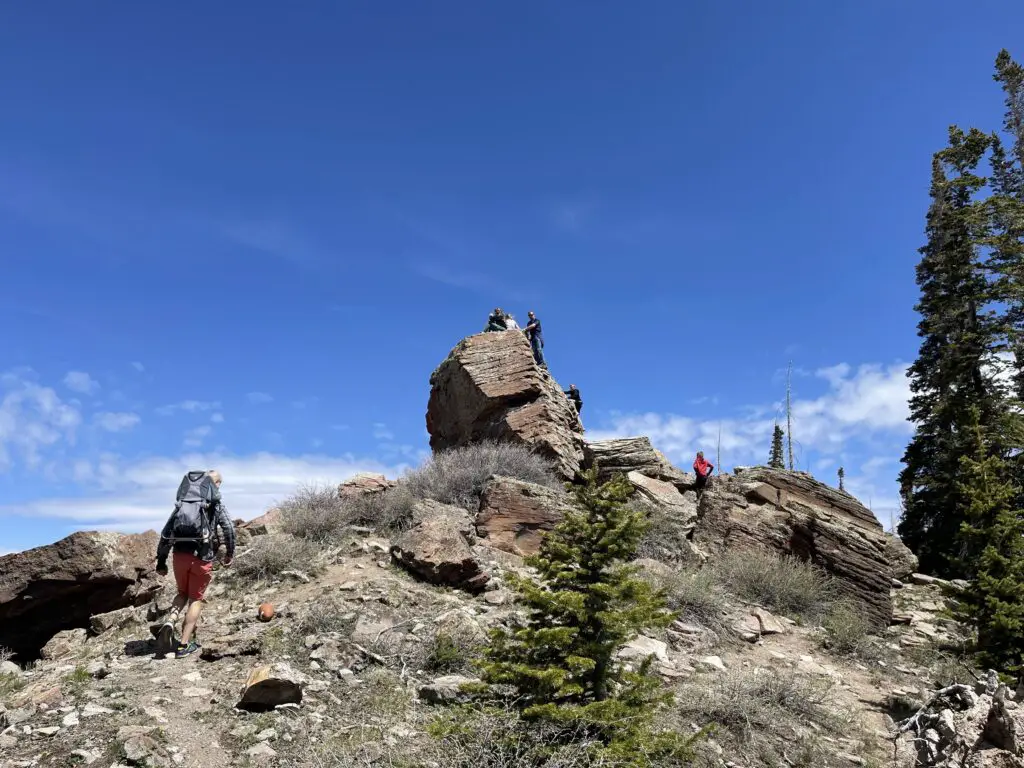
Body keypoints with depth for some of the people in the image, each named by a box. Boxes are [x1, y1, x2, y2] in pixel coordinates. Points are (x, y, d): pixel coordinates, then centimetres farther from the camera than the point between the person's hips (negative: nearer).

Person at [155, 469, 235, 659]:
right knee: (196, 598, 11)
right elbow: (229, 529, -3)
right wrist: (229, 553, 13)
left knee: (183, 593, 24)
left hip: (180, 555, 4)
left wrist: (161, 561, 16)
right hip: (202, 557, -3)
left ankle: (169, 622, -3)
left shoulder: (182, 503, 14)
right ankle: (185, 644, 8)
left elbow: (166, 533, 12)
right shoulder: (216, 504, 3)